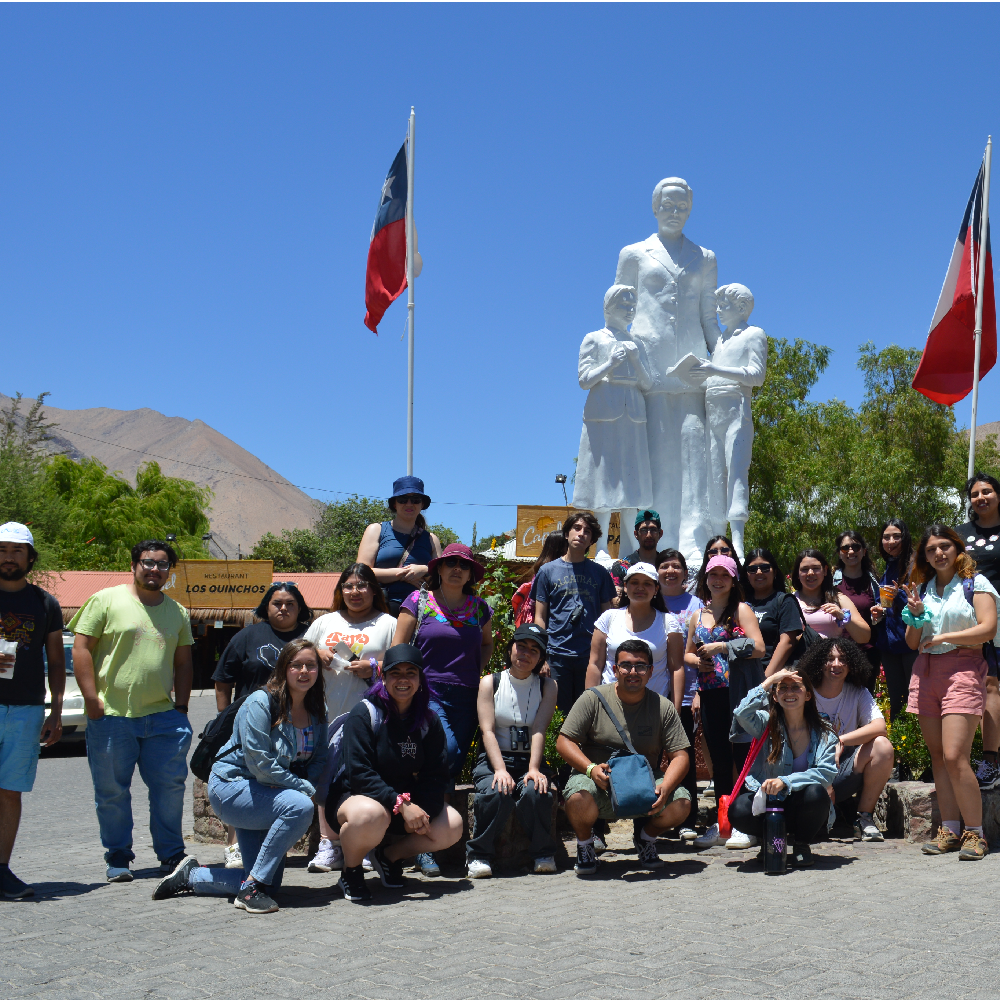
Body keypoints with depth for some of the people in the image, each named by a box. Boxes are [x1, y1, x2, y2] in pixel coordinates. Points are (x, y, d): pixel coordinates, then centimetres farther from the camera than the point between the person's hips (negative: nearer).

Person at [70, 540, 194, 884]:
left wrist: (181, 705, 8)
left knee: (170, 786, 2)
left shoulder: (178, 613, 14)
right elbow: (81, 648, -2)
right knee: (112, 791, 4)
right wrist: (92, 698, -9)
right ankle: (118, 857, 18)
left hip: (162, 715, 3)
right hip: (111, 714, -3)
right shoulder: (106, 600, 1)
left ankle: (171, 854, 15)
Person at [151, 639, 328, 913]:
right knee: (299, 806, -34)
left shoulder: (317, 710, 2)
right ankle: (252, 888, -22)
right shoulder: (260, 703, -19)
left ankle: (190, 876, 25)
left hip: (264, 796, 8)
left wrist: (313, 789, -16)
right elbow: (260, 764, -24)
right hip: (232, 788, -8)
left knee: (269, 884, 4)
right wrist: (305, 788, -21)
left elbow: (319, 760, 5)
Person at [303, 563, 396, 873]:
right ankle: (329, 845, 1)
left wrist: (374, 669, -11)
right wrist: (318, 656, 3)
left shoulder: (388, 624, 10)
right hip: (330, 715, 4)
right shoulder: (325, 623, 21)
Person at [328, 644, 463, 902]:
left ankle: (389, 855, 9)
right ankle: (350, 871, -8)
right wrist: (401, 805, -32)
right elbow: (359, 774, -23)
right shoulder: (364, 714, -15)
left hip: (407, 801, 5)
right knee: (370, 814, -40)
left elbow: (436, 775, -2)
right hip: (354, 796, -5)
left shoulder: (429, 720, 0)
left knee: (452, 826, -15)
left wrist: (422, 810, -22)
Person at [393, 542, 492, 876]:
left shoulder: (479, 608, 14)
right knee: (446, 750, -24)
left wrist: (476, 670, 14)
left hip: (466, 697, 4)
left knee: (455, 764, -3)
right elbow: (398, 648, 4)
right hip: (428, 692, -4)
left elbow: (487, 643, 31)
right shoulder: (419, 601, 4)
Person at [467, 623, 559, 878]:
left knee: (535, 792, -32)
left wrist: (534, 769, -22)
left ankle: (544, 853, -9)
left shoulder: (547, 686, 9)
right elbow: (487, 730, -5)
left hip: (530, 759, 1)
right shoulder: (490, 683, 6)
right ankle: (479, 854, -12)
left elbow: (539, 730, -5)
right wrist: (500, 769, -21)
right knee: (497, 792, -33)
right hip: (495, 759, -1)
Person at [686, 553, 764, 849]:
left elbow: (758, 648, -11)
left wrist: (722, 647, -15)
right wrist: (697, 660, 3)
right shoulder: (699, 615, 17)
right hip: (710, 692, 5)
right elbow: (687, 652, 25)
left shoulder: (741, 610, 0)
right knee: (718, 758, 8)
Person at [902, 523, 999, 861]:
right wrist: (915, 615, 0)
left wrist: (943, 637, -8)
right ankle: (950, 830, 9)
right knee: (937, 756, 4)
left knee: (954, 757, -15)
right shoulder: (922, 589, 16)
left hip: (963, 670, -5)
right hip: (926, 672, 6)